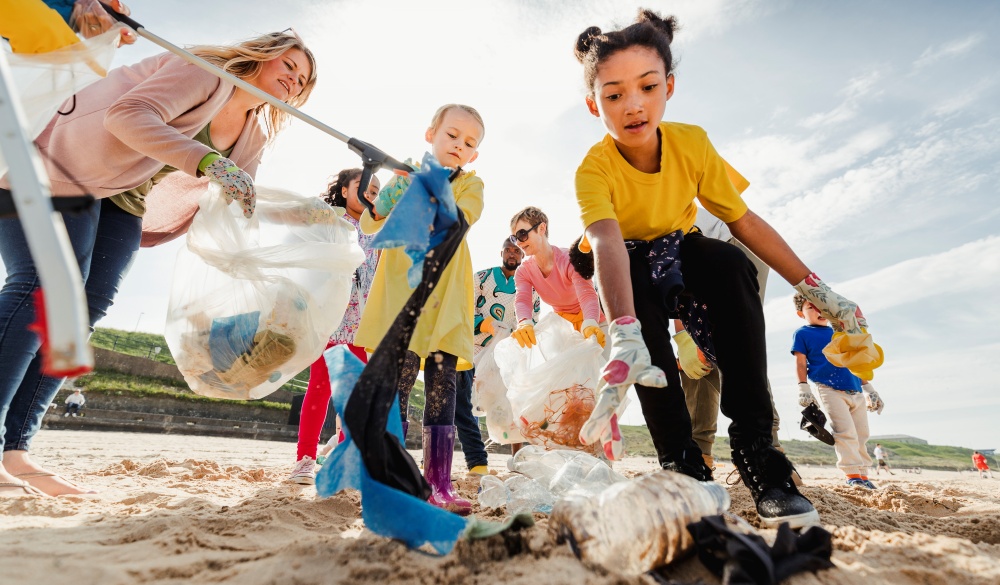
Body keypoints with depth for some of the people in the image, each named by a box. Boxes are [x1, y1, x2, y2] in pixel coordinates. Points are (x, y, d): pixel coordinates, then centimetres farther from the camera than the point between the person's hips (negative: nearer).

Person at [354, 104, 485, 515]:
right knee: (398, 381, -9)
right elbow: (370, 227, 9)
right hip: (401, 292, 0)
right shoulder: (406, 174, 14)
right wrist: (379, 208, -14)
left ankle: (439, 485, 5)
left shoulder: (471, 184, 14)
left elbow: (458, 220, -9)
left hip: (446, 298, 1)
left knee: (442, 387, -2)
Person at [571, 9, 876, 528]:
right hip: (633, 272, -2)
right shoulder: (594, 170, -27)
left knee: (731, 263, -31)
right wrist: (625, 336, -64)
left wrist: (816, 289, -11)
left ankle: (756, 450, -26)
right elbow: (607, 243, -47)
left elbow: (744, 221, -10)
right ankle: (681, 461, -26)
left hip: (683, 257, 2)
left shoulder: (691, 143, -16)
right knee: (638, 283, -37)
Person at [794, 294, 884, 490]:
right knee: (845, 432, -15)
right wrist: (803, 389, -12)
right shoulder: (802, 334, 5)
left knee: (861, 435, 7)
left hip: (856, 392, 6)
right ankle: (852, 474, -10)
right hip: (830, 390, -6)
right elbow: (801, 363, -2)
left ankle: (863, 474, 16)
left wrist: (869, 389, 21)